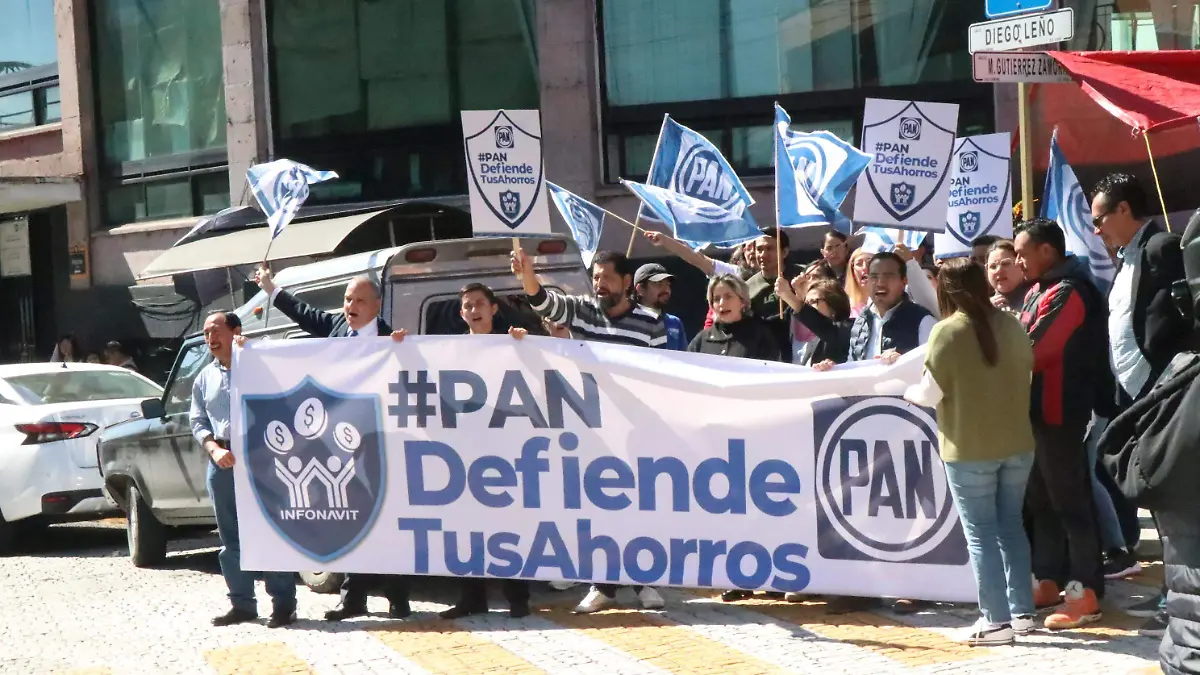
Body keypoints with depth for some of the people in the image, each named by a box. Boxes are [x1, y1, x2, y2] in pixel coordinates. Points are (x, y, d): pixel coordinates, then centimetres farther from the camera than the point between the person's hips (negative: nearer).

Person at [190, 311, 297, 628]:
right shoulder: (204, 378, 16)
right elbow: (197, 421, 15)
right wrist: (215, 449, -4)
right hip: (222, 462, 6)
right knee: (231, 538, 7)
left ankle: (283, 604, -3)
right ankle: (242, 604, 15)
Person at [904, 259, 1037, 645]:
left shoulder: (947, 331, -13)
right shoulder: (1011, 326, 3)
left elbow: (931, 394, -11)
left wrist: (909, 393, 10)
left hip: (970, 450, -5)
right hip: (1017, 444, 5)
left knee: (980, 532, 1)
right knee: (1011, 525, 16)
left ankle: (996, 620, 0)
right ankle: (1022, 611, 20)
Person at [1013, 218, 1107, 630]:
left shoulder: (1067, 292, -17)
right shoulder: (1040, 289, 15)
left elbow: (1032, 350, -21)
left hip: (1059, 412, -10)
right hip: (1038, 410, 10)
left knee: (1069, 501, -6)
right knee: (1041, 500, 14)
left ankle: (1086, 594, -3)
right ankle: (1049, 581, 22)